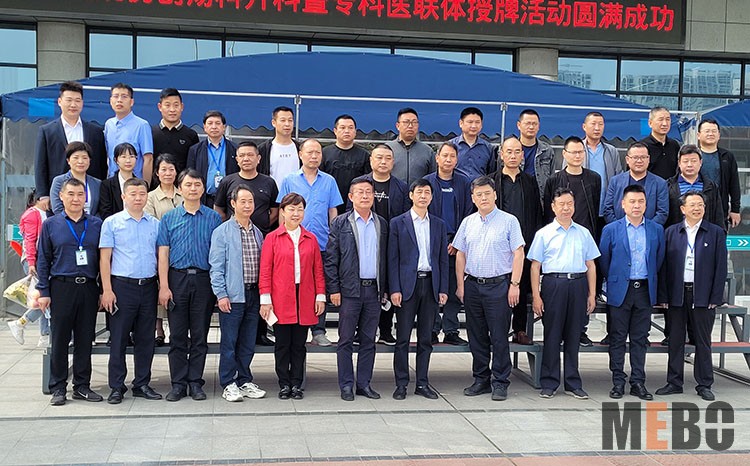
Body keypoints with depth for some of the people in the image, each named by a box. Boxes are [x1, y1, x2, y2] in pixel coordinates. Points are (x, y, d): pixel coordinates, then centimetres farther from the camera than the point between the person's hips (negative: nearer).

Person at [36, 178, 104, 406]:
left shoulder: (96, 224, 7)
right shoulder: (51, 224, 5)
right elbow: (43, 259, 5)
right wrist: (44, 292, -1)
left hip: (89, 288, 1)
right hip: (62, 287, -1)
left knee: (85, 339, 7)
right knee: (59, 339, 3)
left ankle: (82, 385, 17)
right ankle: (58, 387, 12)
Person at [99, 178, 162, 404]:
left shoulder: (155, 224, 11)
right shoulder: (112, 223, 2)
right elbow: (105, 258, -1)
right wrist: (107, 290, -8)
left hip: (149, 286, 3)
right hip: (122, 285, -3)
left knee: (146, 338, 8)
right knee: (119, 338, 1)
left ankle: (142, 384, 18)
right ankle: (117, 387, 9)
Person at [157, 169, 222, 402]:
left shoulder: (214, 218, 5)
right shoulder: (169, 218, 6)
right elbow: (163, 254, 2)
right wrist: (164, 286, -6)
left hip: (204, 280, 0)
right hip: (177, 278, 0)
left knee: (200, 336, 5)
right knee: (177, 336, 4)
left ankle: (196, 382, 14)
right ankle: (178, 383, 12)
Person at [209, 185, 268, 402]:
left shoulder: (258, 233, 13)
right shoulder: (222, 232, -4)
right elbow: (216, 266, -6)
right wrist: (221, 294, -12)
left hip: (253, 295, 5)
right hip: (232, 295, -5)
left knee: (248, 342, 11)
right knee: (229, 342, 1)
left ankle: (245, 381, 22)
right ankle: (228, 384, 10)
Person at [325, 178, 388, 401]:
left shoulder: (382, 224, 10)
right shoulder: (340, 223, 1)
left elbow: (385, 258, 13)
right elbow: (330, 258, -2)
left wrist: (385, 288, 8)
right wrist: (333, 289, -8)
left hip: (374, 289, 3)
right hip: (350, 290, -3)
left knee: (368, 339, 8)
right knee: (346, 339, 2)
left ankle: (364, 383, 17)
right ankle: (346, 385, 10)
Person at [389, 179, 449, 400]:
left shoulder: (439, 225, 12)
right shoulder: (398, 223, 2)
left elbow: (443, 259, 11)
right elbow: (392, 259, -1)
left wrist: (443, 289, 3)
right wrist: (394, 289, -9)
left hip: (431, 285, 3)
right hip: (407, 285, -3)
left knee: (425, 338, 8)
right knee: (403, 338, 0)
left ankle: (422, 383, 15)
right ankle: (401, 384, 8)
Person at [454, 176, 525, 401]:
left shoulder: (509, 221, -2)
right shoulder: (468, 223, 10)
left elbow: (518, 254, -5)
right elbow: (461, 255, 12)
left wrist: (514, 284, -11)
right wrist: (461, 285, 6)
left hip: (498, 284, -4)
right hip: (472, 285, 4)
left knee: (499, 336, -2)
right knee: (476, 336, 10)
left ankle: (500, 383, 6)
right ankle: (481, 380, 20)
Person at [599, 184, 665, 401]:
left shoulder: (657, 230, 6)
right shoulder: (611, 230, 0)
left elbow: (659, 260, 14)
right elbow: (604, 261, 6)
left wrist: (651, 281, 13)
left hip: (645, 291, 2)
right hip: (620, 291, -2)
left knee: (640, 338, 7)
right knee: (618, 338, 3)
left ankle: (638, 382, 14)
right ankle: (618, 382, 10)